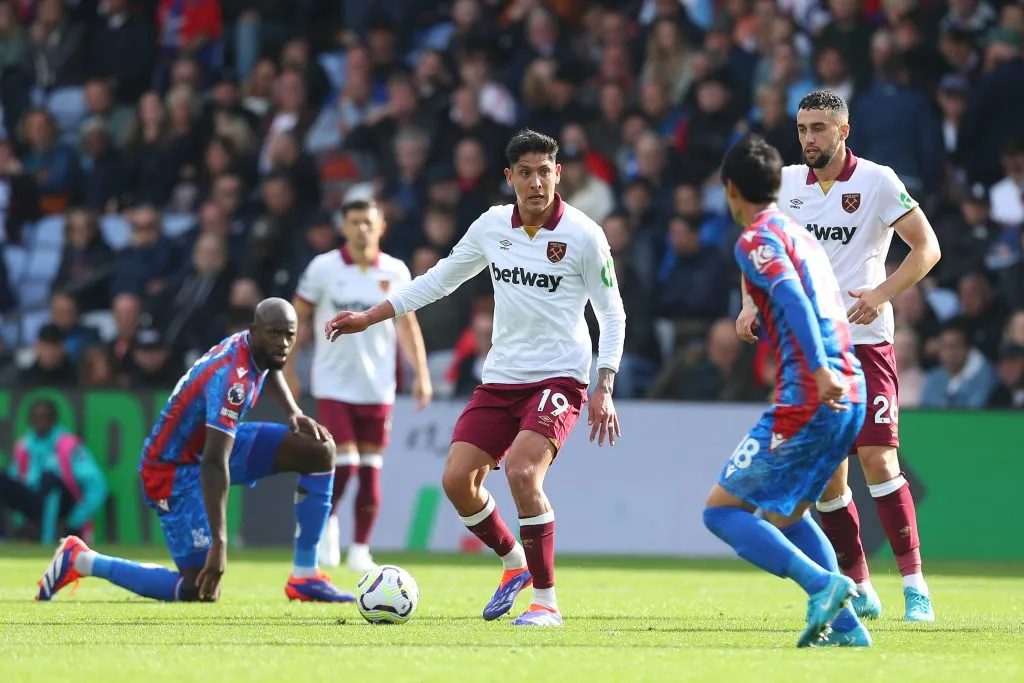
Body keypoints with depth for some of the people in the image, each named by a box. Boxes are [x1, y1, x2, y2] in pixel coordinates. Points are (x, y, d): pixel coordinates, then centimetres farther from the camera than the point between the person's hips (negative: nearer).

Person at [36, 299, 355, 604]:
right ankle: (81, 561, 2)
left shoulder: (254, 344, -4)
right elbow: (214, 463, -40)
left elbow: (270, 370, 27)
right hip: (176, 470, -10)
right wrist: (219, 543, -45)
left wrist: (294, 412, 8)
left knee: (320, 450, 0)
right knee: (199, 591, -13)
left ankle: (305, 577, 5)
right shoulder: (231, 378, -33)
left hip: (209, 440, 10)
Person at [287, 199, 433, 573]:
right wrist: (289, 369, 0)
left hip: (378, 385, 2)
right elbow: (299, 318, 3)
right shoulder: (323, 268, -4)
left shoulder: (396, 272, 3)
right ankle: (327, 521, 16)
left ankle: (360, 550, 8)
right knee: (344, 462, -12)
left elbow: (407, 324, 11)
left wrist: (421, 373, 4)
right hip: (334, 384, -2)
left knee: (370, 470, 2)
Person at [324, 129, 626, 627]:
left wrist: (604, 390, -12)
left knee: (522, 473, -25)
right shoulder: (492, 226, 4)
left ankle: (546, 600, -13)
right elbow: (439, 279, 16)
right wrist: (367, 318, 14)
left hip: (558, 377, -5)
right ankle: (513, 562, 21)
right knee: (457, 479, -6)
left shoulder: (584, 235, -9)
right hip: (500, 378, 5)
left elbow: (612, 315, -3)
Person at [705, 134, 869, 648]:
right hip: (851, 394, 9)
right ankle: (844, 625, 9)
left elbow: (791, 297, -22)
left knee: (722, 510, -3)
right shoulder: (800, 233, 22)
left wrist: (820, 370, -33)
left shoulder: (756, 240, -5)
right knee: (785, 512, 23)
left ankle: (824, 584, -20)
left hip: (808, 400, -9)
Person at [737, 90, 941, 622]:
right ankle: (858, 588, 12)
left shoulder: (876, 181, -4)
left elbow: (927, 248, -5)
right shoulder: (785, 183, 8)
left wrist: (883, 293, -19)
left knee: (877, 461, -14)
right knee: (826, 477, 1)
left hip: (865, 341, -4)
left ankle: (914, 582, -8)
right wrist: (751, 303, 4)